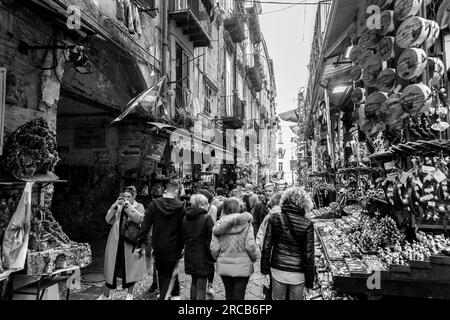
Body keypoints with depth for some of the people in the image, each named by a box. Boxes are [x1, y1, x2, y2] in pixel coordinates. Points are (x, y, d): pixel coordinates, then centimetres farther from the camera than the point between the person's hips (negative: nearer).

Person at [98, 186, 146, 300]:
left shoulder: (139, 207, 1)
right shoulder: (117, 206, 10)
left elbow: (139, 219, -17)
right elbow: (108, 220, 0)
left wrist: (128, 206, -21)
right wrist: (115, 206, -13)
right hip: (116, 242, 2)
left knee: (131, 267, 6)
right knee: (111, 267, 7)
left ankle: (130, 294, 24)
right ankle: (105, 295, 22)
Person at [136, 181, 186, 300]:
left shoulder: (154, 204, -5)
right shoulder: (181, 207, -10)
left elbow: (145, 226, -6)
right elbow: (183, 229, -8)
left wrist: (140, 244, -1)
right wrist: (182, 246, 3)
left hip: (158, 247, 3)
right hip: (173, 247, -2)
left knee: (161, 274, 20)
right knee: (169, 275, 8)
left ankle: (163, 294, 36)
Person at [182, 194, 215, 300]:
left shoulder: (185, 218, 4)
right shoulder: (206, 218, -13)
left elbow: (183, 237, 10)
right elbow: (211, 239, -15)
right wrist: (212, 257, -7)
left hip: (189, 255, 6)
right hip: (202, 256, -6)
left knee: (194, 283, 22)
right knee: (201, 287, 2)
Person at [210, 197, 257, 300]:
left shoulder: (219, 224, -4)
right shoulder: (246, 223, -9)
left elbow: (214, 248, -6)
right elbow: (250, 246, -14)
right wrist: (254, 258, 5)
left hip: (224, 266, 2)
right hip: (242, 266, -2)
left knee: (229, 294, 22)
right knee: (238, 295, 8)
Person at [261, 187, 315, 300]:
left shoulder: (274, 218, -9)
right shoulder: (307, 225, -14)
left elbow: (266, 246, -6)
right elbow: (309, 255, -10)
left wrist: (265, 271, 4)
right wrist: (309, 281, 1)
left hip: (277, 270, 1)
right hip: (298, 273, -1)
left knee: (277, 298, 19)